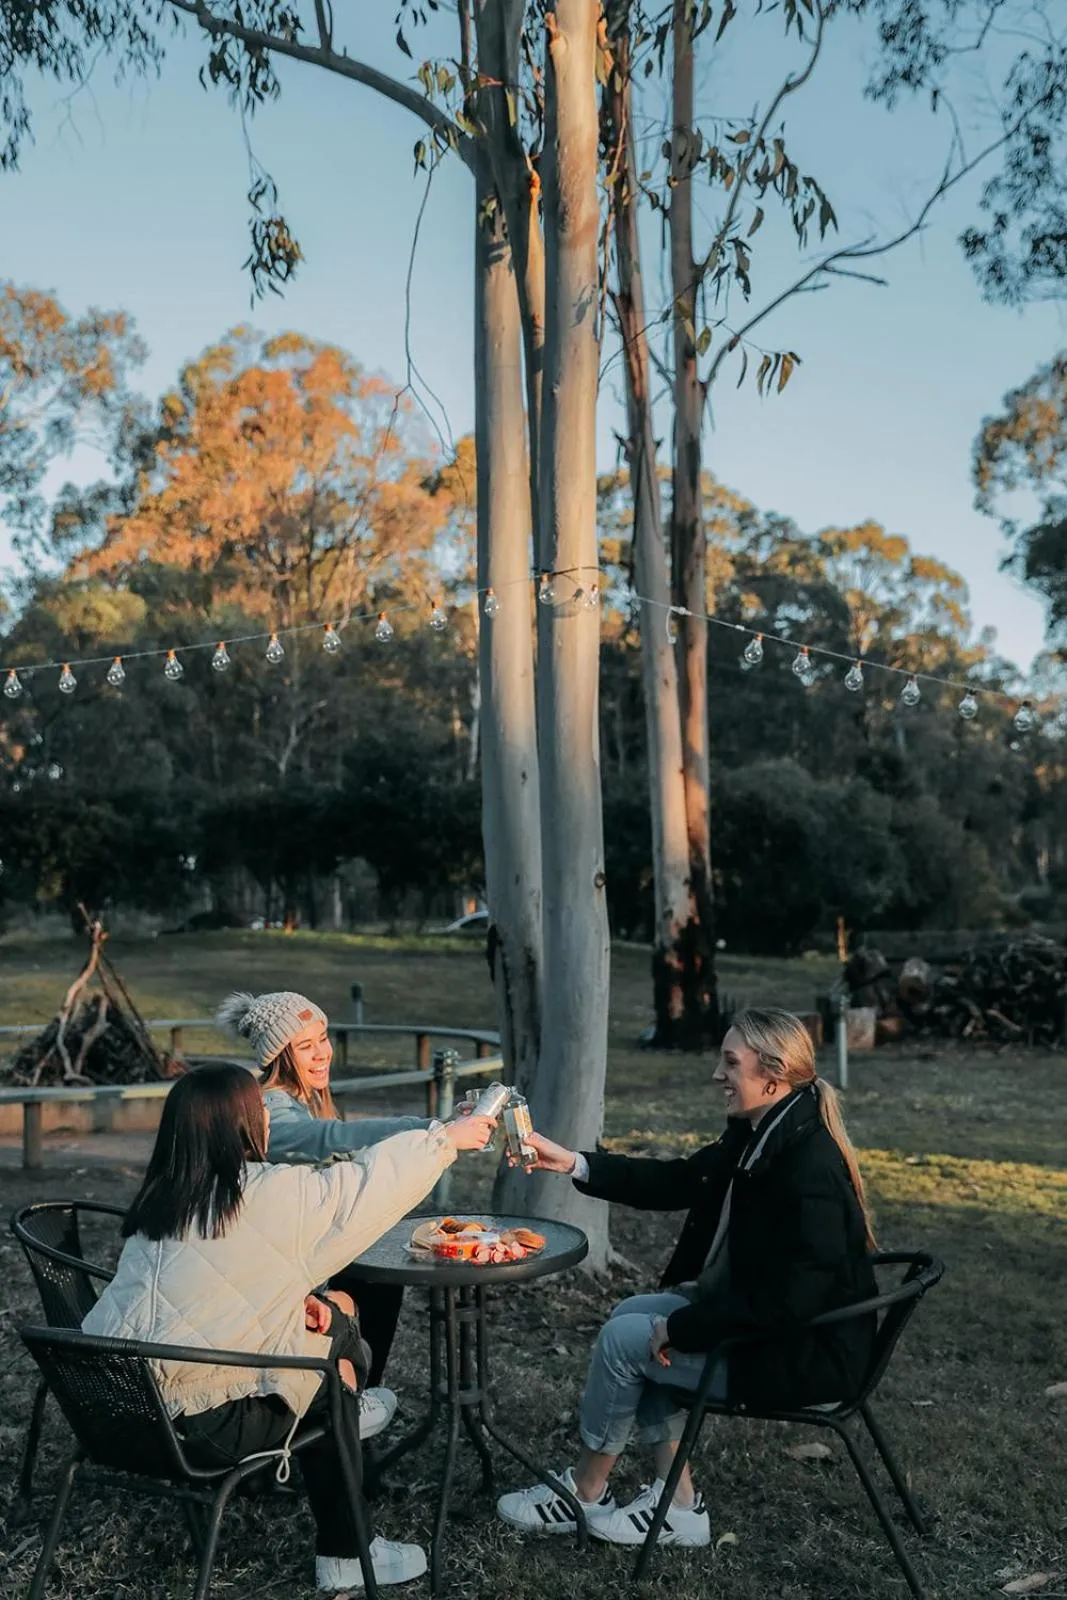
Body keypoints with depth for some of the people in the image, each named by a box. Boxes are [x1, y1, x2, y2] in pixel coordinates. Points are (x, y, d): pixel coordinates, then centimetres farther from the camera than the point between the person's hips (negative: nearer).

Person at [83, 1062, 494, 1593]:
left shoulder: (161, 1197, 7)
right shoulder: (270, 1195, -15)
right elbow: (374, 1179, -5)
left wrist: (289, 1298, 8)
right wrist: (448, 1138, 8)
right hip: (195, 1428, -7)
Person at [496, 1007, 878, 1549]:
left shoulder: (810, 1168, -28)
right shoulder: (757, 1136, 0)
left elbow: (787, 1299, -30)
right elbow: (677, 1181, 7)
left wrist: (681, 1328, -20)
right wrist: (572, 1163, -1)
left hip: (808, 1353, -9)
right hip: (770, 1317, 9)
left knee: (623, 1338, -5)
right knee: (633, 1313, 11)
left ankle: (584, 1492, 18)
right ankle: (677, 1504, 13)